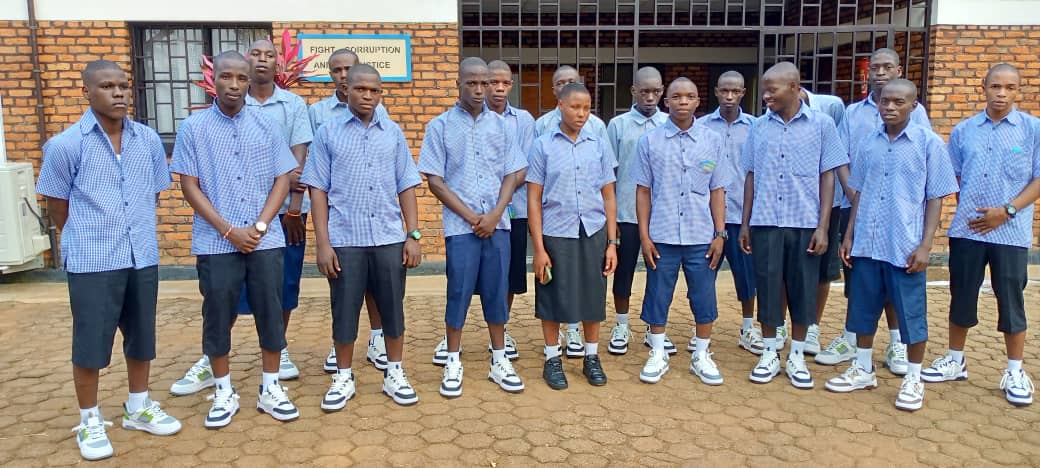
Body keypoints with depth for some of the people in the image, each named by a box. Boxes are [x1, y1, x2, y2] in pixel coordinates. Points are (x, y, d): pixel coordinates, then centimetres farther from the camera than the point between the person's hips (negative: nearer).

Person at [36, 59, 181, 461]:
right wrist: (91, 240, 10)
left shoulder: (149, 139, 2)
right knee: (90, 343, 6)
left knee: (141, 336, 15)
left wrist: (135, 231, 14)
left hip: (143, 257, 4)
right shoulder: (65, 145, -8)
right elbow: (57, 205, 1)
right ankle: (89, 421, 23)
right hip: (92, 262, -3)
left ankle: (138, 407, 33)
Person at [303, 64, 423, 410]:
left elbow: (406, 187, 8)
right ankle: (343, 378, 24)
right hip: (344, 240, -1)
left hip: (389, 238, 2)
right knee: (345, 311, 8)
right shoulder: (328, 133, 2)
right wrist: (323, 243, -6)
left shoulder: (393, 133, 7)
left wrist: (414, 235, 1)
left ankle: (394, 374, 24)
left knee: (392, 308, 9)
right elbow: (318, 190, 0)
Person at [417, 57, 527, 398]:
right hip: (460, 226, -2)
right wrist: (471, 217, -9)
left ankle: (499, 361, 20)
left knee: (496, 292, 8)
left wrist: (494, 215, -7)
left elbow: (512, 174, 6)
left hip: (497, 225, 3)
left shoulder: (500, 125, 9)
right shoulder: (441, 126, 1)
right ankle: (453, 364, 15)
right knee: (459, 293, 1)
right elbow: (435, 181, -2)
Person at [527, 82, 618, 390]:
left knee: (592, 298, 11)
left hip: (593, 234, 2)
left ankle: (592, 358, 27)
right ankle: (552, 360, 23)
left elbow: (609, 197, 9)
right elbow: (534, 199, -2)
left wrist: (612, 242, 3)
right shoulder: (543, 146, -1)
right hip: (555, 235, -2)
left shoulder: (600, 145, 6)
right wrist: (539, 248, -7)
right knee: (553, 300, 7)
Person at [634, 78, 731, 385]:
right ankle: (658, 356, 23)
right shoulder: (650, 140, 2)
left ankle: (701, 356, 25)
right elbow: (643, 191, 3)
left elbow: (717, 191, 7)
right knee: (657, 297, 8)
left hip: (702, 237, 1)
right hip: (662, 236, -1)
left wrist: (720, 234, 1)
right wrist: (644, 235, -2)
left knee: (704, 298, 7)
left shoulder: (712, 140, 5)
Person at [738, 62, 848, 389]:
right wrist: (745, 223, 7)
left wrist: (822, 227, -6)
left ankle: (797, 357, 21)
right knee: (767, 287, 7)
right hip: (765, 223, 2)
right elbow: (751, 176, 10)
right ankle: (769, 355, 20)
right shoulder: (759, 126, 6)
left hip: (805, 224, -1)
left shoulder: (821, 124, 0)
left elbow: (827, 177, 0)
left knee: (802, 290, 6)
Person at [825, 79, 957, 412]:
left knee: (911, 313, 5)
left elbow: (935, 198, -3)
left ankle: (914, 380, 21)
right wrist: (849, 235, 8)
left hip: (906, 246, -4)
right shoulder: (867, 144, 7)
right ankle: (863, 370, 28)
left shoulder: (929, 143, -4)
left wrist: (925, 245, -9)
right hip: (867, 244, 4)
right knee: (863, 308, 12)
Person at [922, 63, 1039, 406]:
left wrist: (1007, 210, -13)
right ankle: (955, 360, 24)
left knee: (1011, 300, 5)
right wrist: (965, 211, 0)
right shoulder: (963, 130, 6)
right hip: (966, 230, 2)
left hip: (1011, 232, -2)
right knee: (961, 296, 10)